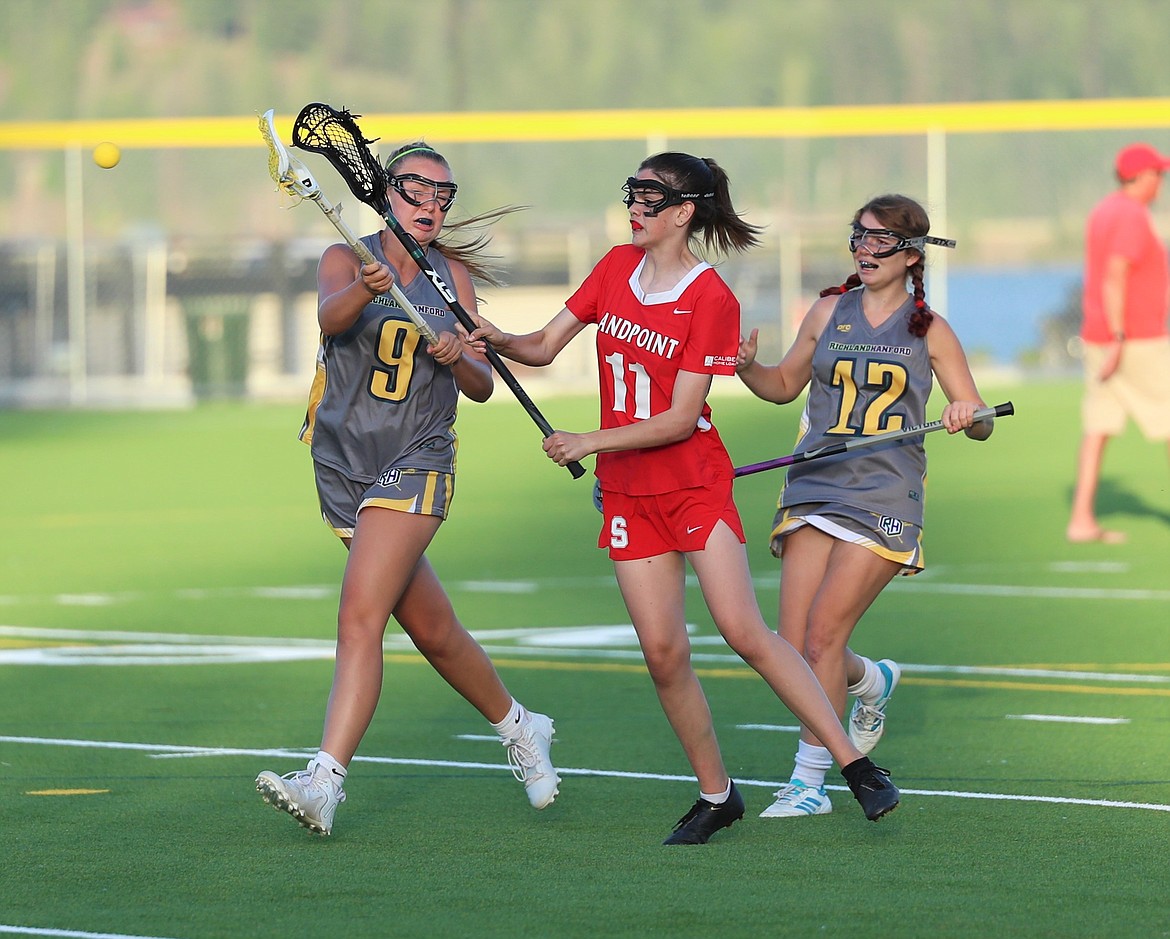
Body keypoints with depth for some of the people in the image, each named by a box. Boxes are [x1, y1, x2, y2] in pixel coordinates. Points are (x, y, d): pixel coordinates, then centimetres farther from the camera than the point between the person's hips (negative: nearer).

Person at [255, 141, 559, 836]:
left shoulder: (453, 276, 5)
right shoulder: (347, 258, 0)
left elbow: (482, 387, 7)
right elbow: (332, 315, -24)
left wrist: (460, 357, -16)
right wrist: (368, 289, -45)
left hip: (416, 465, -2)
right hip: (344, 465, 2)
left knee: (361, 615, -19)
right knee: (431, 627, 11)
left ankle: (326, 780, -27)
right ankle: (519, 728, 35)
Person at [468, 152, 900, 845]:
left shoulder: (712, 300, -13)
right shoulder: (617, 268, 6)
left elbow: (680, 418, -17)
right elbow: (544, 347, 9)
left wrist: (591, 443, -21)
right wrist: (498, 340, -12)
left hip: (696, 482, -5)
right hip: (629, 494, 5)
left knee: (744, 631, -14)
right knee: (663, 651, -1)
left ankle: (856, 765, -7)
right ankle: (716, 794, 12)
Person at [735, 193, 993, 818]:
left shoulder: (930, 332, 5)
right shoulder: (829, 312, 12)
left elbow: (982, 425, 9)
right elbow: (786, 384, 24)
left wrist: (968, 413, -15)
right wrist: (746, 369, 3)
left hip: (883, 502, -3)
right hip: (814, 487, 3)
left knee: (823, 636, -13)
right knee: (793, 649, -4)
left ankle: (809, 780, -4)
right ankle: (871, 681, 30)